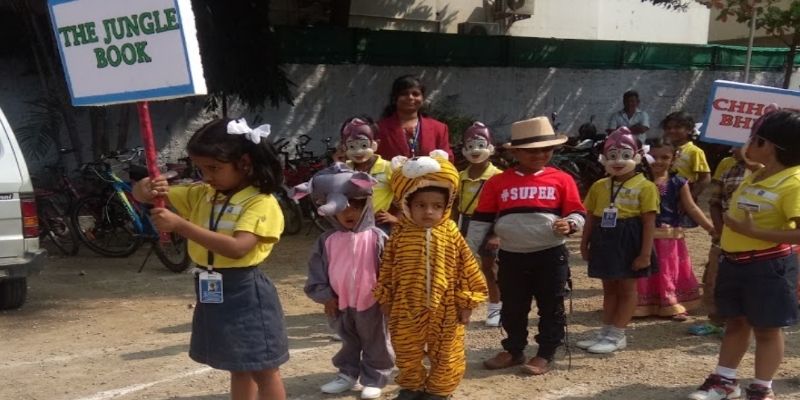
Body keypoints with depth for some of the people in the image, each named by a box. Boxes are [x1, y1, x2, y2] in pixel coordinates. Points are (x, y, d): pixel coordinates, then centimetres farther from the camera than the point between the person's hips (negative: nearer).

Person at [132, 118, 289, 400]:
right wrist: (150, 189, -20)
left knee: (263, 371, 5)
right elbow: (139, 193, 6)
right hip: (212, 293, 7)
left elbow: (237, 248, -31)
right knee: (238, 369, 20)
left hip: (245, 293, -7)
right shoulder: (201, 194, 4)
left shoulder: (261, 202, -16)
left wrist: (180, 225, -33)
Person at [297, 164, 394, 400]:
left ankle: (374, 379, 24)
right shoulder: (327, 241, -4)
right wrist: (325, 296, -4)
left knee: (375, 343, 11)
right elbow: (317, 271, 0)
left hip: (370, 302, -3)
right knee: (348, 342, 22)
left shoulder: (376, 238, -13)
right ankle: (347, 374, 36)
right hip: (340, 303, 3)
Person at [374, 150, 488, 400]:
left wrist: (466, 302, -2)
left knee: (447, 355, 13)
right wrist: (385, 299, 5)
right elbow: (387, 269, 1)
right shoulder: (400, 235, -8)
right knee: (407, 353, 17)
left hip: (444, 308, 0)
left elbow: (467, 269, -3)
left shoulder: (451, 235, -8)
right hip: (407, 307, 1)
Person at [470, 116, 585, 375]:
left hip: (551, 255, -2)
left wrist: (569, 224, -23)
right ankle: (513, 351, 29)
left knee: (551, 307, 6)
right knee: (512, 308, 13)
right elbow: (481, 219, 5)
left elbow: (578, 213, 0)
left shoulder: (561, 180, -2)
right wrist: (468, 251, 2)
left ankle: (545, 355, 18)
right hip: (511, 256, 2)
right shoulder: (498, 182, 2)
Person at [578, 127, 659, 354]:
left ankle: (617, 335, 9)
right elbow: (591, 218, 12)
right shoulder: (599, 186, 7)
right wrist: (585, 244, 10)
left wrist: (645, 252, -15)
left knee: (627, 288, 5)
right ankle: (606, 331, 22)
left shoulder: (644, 187, -8)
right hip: (605, 240, 6)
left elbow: (649, 222, -11)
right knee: (609, 288, 14)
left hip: (629, 242, -5)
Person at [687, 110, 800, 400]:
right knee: (736, 322, 17)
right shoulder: (754, 175, 10)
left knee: (767, 328, 6)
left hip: (769, 266, -8)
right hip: (734, 262, 8)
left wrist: (752, 232, -26)